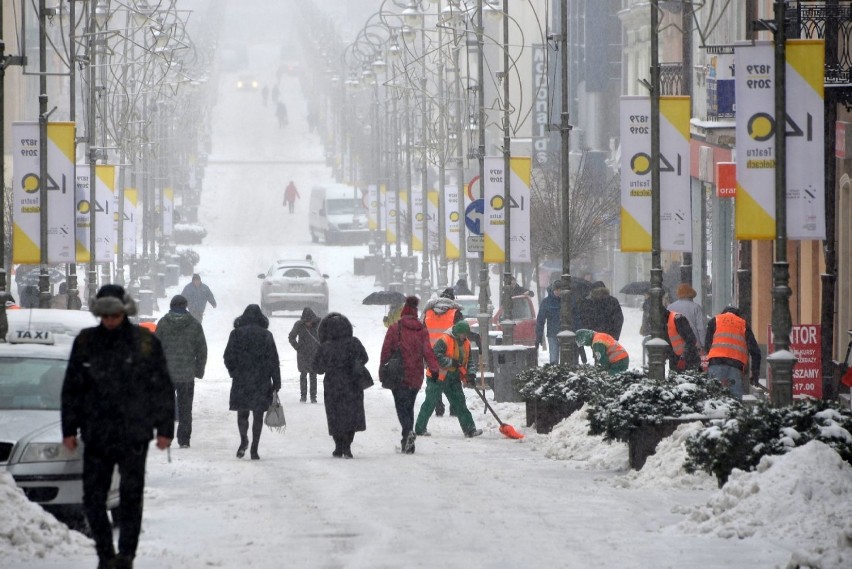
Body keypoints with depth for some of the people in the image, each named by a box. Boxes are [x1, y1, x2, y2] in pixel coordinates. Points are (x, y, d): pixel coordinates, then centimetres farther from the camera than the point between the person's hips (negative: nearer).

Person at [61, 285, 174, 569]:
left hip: (133, 435, -2)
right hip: (96, 436, 2)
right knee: (92, 499, 1)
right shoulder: (85, 342, 6)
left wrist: (165, 428, 1)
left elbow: (163, 388, 5)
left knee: (131, 497, -3)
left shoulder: (146, 342, 0)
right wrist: (69, 429, 8)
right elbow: (71, 389, 12)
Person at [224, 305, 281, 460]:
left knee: (242, 413, 15)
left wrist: (234, 373, 17)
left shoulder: (236, 334, -1)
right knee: (258, 415, 4)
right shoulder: (266, 335, -1)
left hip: (241, 381, 0)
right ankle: (254, 449, 2)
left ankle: (243, 441, -2)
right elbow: (273, 361, -1)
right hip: (261, 382, 0)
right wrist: (276, 382, 3)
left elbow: (228, 358, -1)